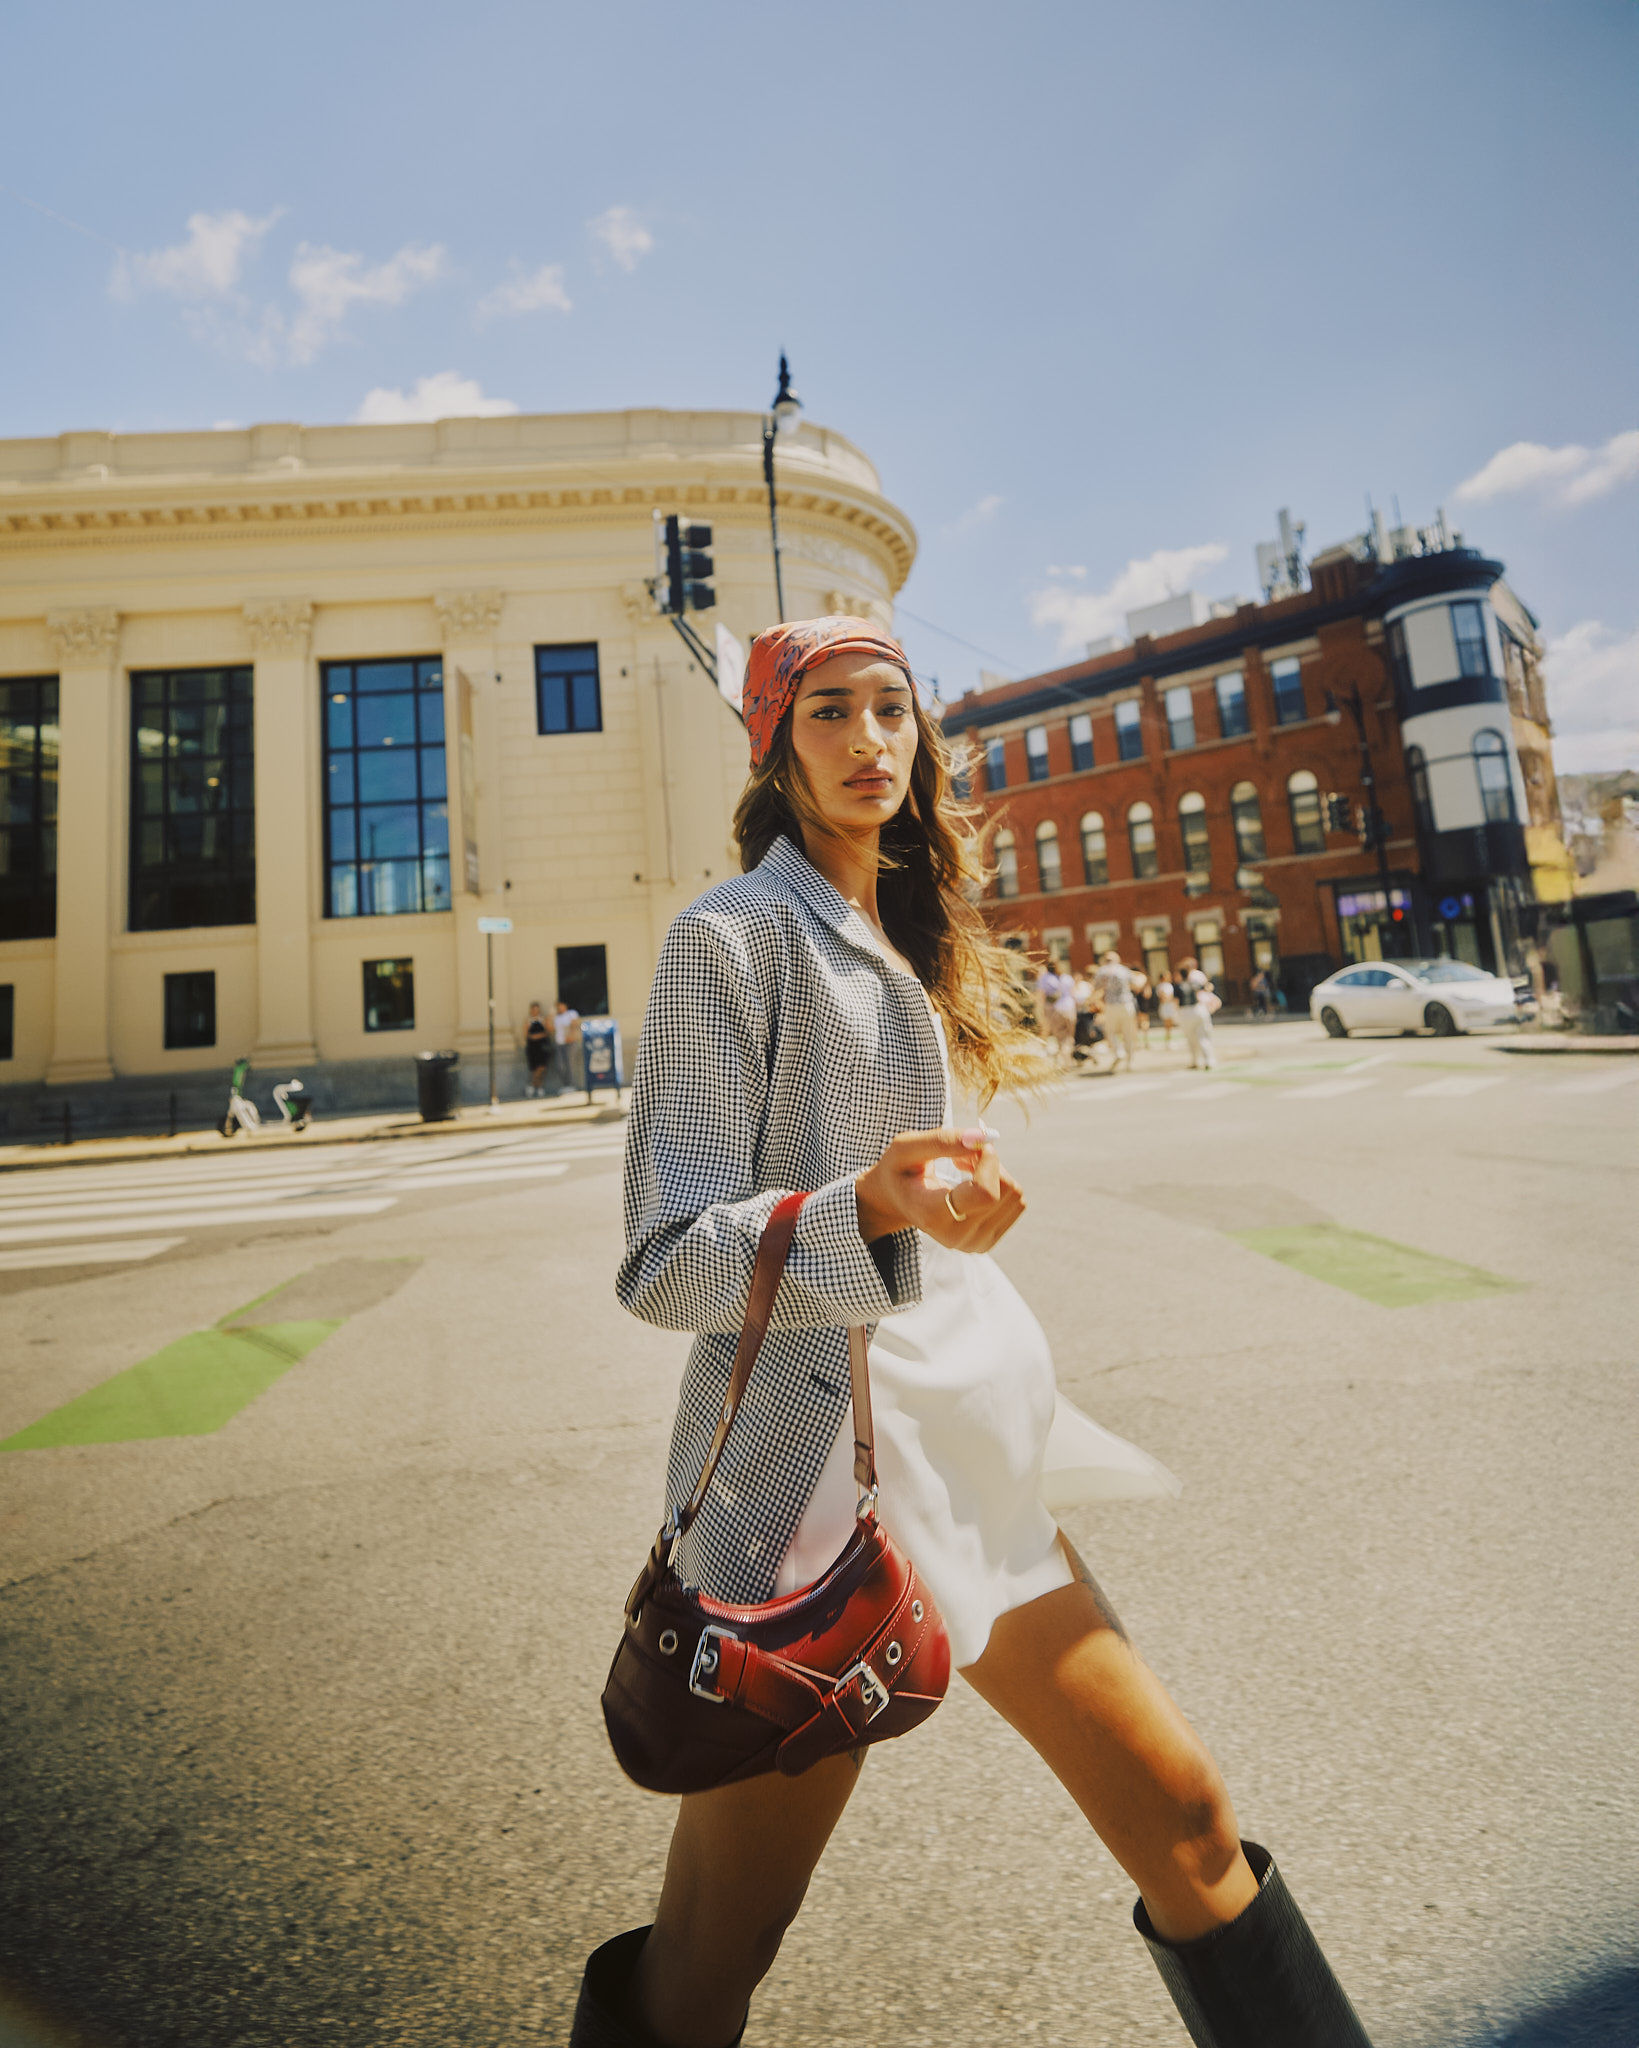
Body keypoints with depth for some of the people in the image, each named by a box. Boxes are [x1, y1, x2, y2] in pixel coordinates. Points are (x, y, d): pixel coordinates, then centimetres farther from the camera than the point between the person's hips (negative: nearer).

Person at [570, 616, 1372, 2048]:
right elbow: (667, 1263, -15)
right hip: (815, 1462, -7)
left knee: (1191, 1829, 13)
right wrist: (869, 1210, -31)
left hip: (957, 1455, 7)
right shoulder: (734, 933, -11)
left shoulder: (903, 940, 13)